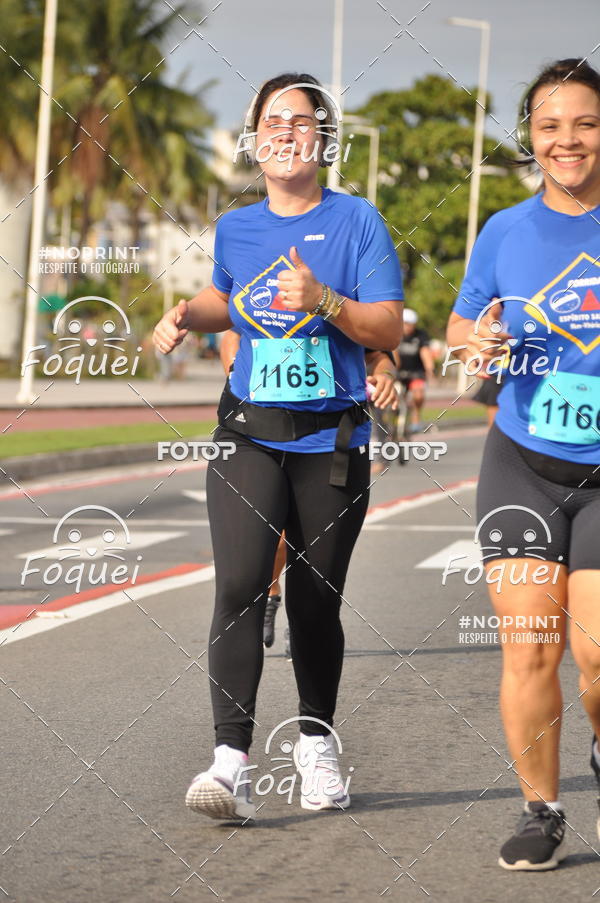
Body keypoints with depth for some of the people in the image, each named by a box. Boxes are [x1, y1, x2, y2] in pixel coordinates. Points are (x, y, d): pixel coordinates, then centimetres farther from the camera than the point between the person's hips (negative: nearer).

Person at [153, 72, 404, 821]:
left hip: (332, 441, -1)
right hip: (249, 435, 2)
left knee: (315, 601, 8)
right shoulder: (235, 228, 8)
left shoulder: (357, 221, -2)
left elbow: (389, 330, -7)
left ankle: (315, 744, 30)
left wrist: (323, 301, -22)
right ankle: (231, 761, -19)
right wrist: (187, 315, 8)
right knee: (239, 587, -15)